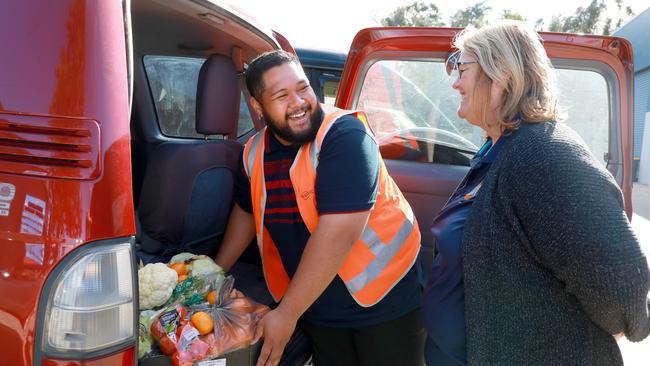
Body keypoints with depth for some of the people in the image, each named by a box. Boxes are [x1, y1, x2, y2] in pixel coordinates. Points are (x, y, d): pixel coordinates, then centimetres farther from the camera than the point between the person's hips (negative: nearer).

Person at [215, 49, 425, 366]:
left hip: (384, 300, -4)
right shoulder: (255, 152, -3)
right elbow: (245, 211, 15)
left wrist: (287, 314, -25)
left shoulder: (344, 136, -23)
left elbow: (337, 234, -30)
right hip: (316, 306, 5)